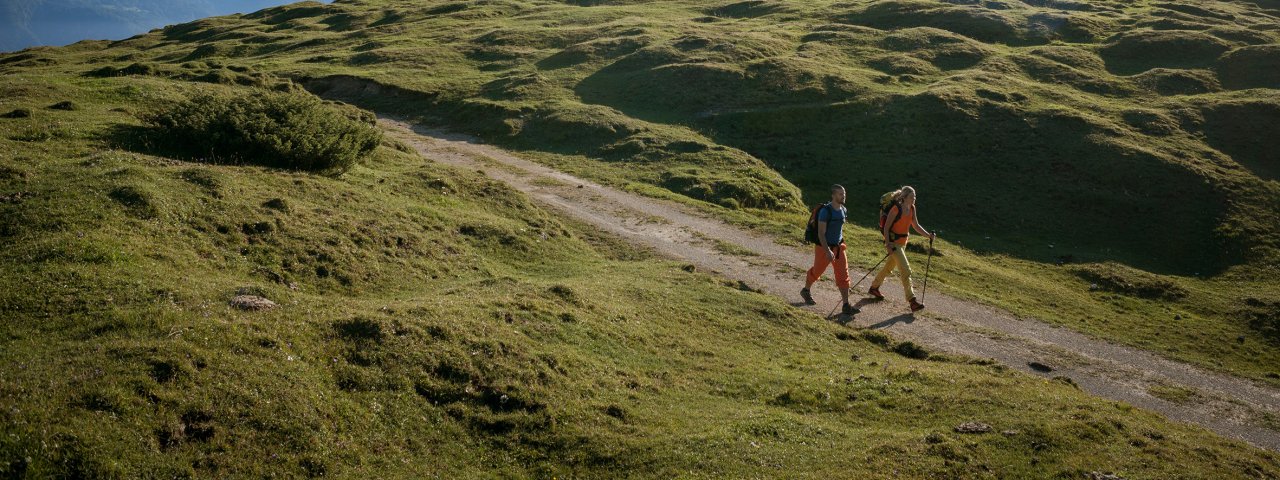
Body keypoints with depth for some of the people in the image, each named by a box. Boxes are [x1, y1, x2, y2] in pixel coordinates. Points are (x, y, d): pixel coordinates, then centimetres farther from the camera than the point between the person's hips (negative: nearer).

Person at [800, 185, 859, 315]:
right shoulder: (825, 211, -21)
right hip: (824, 247, -6)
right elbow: (821, 233, -23)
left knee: (843, 275, -1)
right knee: (817, 272, 15)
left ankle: (846, 305, 0)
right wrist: (827, 251, -30)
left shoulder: (844, 210, 1)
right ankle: (805, 291, 42)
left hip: (838, 247, 6)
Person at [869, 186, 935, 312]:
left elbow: (916, 226, 11)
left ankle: (874, 288, 40)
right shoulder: (896, 209, -19)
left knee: (889, 267, 21)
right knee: (906, 270, -12)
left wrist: (929, 235, -2)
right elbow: (886, 227, -18)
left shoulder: (912, 208, 4)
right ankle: (912, 301, -11)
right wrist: (888, 245, -25)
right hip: (893, 242, -9)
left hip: (903, 243, 9)